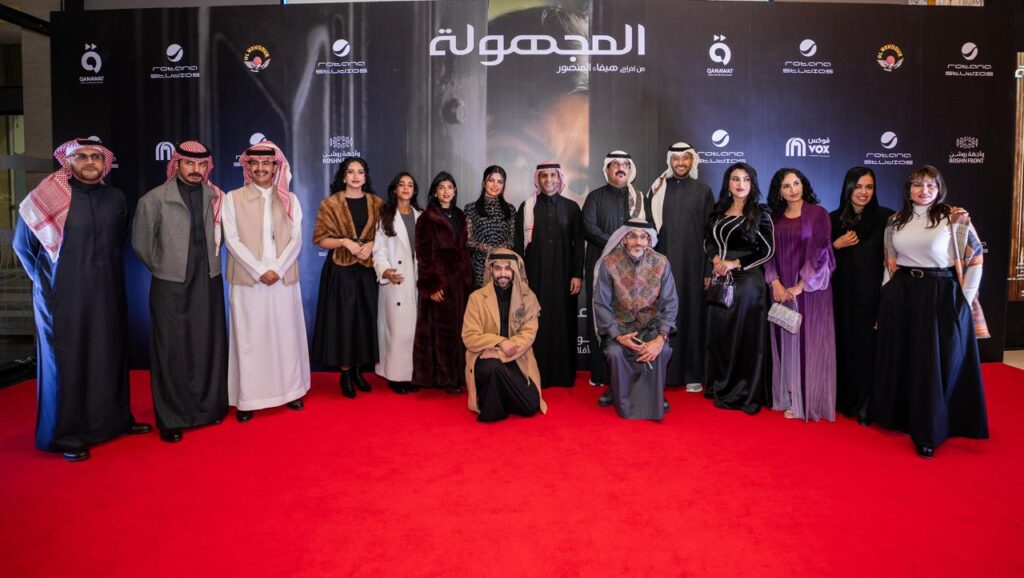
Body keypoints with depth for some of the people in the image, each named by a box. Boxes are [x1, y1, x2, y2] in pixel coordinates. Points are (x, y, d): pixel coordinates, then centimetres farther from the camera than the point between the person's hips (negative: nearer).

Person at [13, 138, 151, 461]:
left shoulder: (115, 198, 4)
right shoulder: (48, 197, -7)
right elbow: (22, 244, 4)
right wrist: (44, 278, 7)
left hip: (107, 294, 4)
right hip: (63, 296, -4)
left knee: (110, 355, 10)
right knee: (66, 361, 3)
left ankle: (115, 419, 25)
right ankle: (66, 435, 15)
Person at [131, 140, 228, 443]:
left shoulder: (216, 198, 3)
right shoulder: (154, 199, -3)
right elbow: (141, 243, 5)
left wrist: (209, 265, 10)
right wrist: (164, 268, 11)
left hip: (209, 284, 2)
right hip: (171, 286, -2)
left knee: (209, 347, 8)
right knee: (172, 351, 3)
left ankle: (209, 407, 22)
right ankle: (170, 418, 13)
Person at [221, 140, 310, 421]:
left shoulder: (289, 200, 8)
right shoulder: (233, 198, 3)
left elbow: (296, 240, 2)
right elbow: (232, 240, -4)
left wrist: (277, 270, -11)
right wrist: (260, 271, -13)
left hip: (284, 280, 2)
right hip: (248, 281, -2)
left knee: (286, 336, 7)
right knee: (249, 340, 2)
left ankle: (290, 391, 19)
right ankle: (247, 399, 9)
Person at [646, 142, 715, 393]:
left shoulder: (703, 191, 6)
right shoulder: (657, 189, 7)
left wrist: (709, 270, -3)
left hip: (693, 264, 0)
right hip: (662, 264, 1)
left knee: (692, 314, 2)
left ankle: (693, 374, 10)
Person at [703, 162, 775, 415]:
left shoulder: (760, 213, -3)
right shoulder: (719, 210, 10)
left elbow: (768, 250, -6)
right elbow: (708, 242, 15)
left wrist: (735, 263, -13)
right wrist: (716, 258, -6)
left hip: (747, 280, -4)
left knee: (745, 336, 1)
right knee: (719, 334, 8)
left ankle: (744, 394, 13)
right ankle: (720, 387, 23)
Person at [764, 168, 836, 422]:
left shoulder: (818, 214, -2)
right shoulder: (775, 218, 10)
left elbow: (819, 253, -9)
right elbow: (770, 252, 5)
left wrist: (800, 286, -13)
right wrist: (775, 283, -9)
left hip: (809, 290, -4)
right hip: (782, 290, 4)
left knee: (809, 342, 0)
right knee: (786, 343, 6)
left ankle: (811, 401, 8)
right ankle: (789, 399, 15)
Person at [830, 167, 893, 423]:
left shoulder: (885, 217, -1)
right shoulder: (834, 219, 4)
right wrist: (837, 245, -8)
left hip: (873, 293, -1)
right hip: (843, 294, 2)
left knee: (869, 346, 0)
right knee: (844, 344, 5)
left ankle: (866, 404, 11)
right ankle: (845, 399, 19)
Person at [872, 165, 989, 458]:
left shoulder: (956, 218, -6)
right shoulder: (895, 221, 7)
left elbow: (976, 259, -5)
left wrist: (964, 300, -8)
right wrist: (886, 293, 10)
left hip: (941, 296, -4)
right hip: (901, 295, 4)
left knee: (935, 362, 1)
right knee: (900, 358, 11)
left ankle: (929, 431, 12)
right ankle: (901, 416, 29)